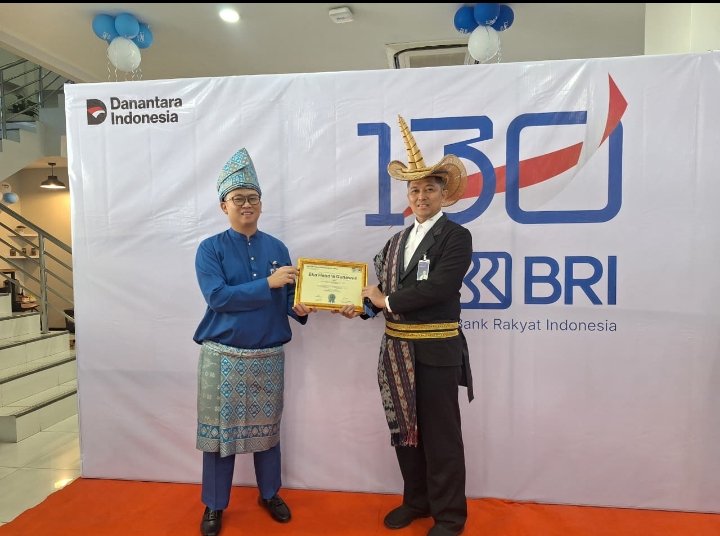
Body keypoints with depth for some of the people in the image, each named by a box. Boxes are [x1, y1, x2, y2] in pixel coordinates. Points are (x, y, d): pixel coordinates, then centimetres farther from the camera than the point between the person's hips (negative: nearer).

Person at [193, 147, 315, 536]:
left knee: (266, 426, 15)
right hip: (223, 355, -2)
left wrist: (300, 308, -18)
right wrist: (267, 283, -22)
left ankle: (269, 493, 35)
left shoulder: (277, 249, 5)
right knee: (220, 428, 8)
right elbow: (216, 296, -17)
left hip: (269, 354, 3)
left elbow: (287, 297, 4)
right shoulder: (210, 248, -4)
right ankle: (214, 505, 28)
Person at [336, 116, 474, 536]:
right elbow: (385, 287, 9)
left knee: (440, 434, 6)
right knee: (405, 428, 18)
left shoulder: (456, 237, -9)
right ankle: (416, 500, 37)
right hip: (397, 348, 7)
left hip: (436, 351, -7)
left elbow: (438, 288, -22)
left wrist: (387, 301, -14)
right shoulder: (398, 240, 12)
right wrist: (363, 306, -9)